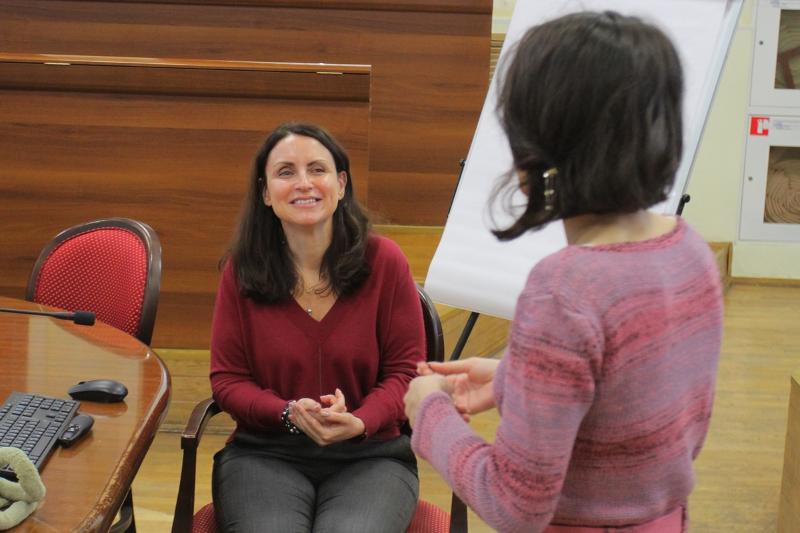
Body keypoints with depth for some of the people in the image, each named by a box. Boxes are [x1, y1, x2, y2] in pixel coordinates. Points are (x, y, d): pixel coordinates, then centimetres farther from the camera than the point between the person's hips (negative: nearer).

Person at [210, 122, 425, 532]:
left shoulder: (384, 261, -3)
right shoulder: (241, 270, 1)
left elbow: (406, 372, 1)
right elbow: (227, 379, 4)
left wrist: (358, 422, -19)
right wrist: (291, 414, -16)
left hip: (370, 455, 0)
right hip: (263, 454, 1)